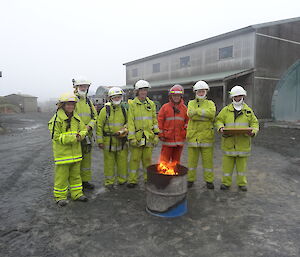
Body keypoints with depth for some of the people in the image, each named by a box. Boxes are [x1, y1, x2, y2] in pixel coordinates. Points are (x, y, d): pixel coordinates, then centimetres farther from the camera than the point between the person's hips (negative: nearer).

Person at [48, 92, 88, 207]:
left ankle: (77, 193, 28)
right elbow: (56, 137, -16)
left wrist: (80, 135, -10)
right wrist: (73, 138, -21)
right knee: (62, 175, 4)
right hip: (62, 153, -6)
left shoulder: (76, 118, 7)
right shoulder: (56, 119, -12)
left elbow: (84, 130, 13)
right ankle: (60, 197, 19)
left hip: (75, 152, 6)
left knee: (75, 174, 15)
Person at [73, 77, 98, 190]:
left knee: (87, 158, 14)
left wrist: (89, 126, -7)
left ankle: (85, 181, 27)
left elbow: (94, 116, 12)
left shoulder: (88, 101, 13)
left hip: (87, 135, 6)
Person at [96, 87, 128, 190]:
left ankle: (122, 180, 24)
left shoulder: (123, 110, 8)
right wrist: (100, 141, -8)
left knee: (122, 161, 8)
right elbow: (99, 126, -3)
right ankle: (109, 182, 18)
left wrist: (124, 130, -2)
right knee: (109, 162, 5)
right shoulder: (105, 110, -3)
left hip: (121, 141, 3)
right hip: (108, 141, -3)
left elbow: (128, 123, 19)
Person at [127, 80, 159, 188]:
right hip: (137, 136, -3)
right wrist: (131, 137, -13)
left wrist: (156, 135, 5)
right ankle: (132, 180, 14)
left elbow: (155, 120, 11)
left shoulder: (151, 104, 9)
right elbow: (130, 122, -6)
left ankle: (148, 179, 24)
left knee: (147, 158, 10)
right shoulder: (132, 104, -1)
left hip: (149, 136, 3)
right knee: (135, 158, 3)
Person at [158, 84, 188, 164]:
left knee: (176, 159, 13)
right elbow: (160, 121, -1)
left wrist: (185, 133, 2)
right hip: (168, 138, -3)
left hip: (179, 139, 3)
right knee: (164, 159, 0)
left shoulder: (184, 108, 8)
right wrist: (161, 134, -5)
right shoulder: (165, 107, 0)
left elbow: (187, 121, 12)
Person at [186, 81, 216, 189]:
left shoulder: (210, 103, 9)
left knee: (208, 159, 4)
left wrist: (197, 111, -14)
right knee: (192, 159, 6)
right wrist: (206, 116, -16)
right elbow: (191, 114, -11)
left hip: (206, 135, -1)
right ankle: (190, 179, 19)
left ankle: (209, 180, 16)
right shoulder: (191, 103, 11)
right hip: (193, 135, 1)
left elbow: (212, 113, -15)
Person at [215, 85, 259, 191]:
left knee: (242, 163, 10)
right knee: (227, 162, 5)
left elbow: (254, 123, 9)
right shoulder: (226, 110, 5)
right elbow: (219, 120, 7)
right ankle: (226, 182, 19)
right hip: (229, 142, 0)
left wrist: (253, 132, -11)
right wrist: (220, 127, -14)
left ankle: (242, 183, 24)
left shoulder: (248, 111, 8)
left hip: (243, 142, 1)